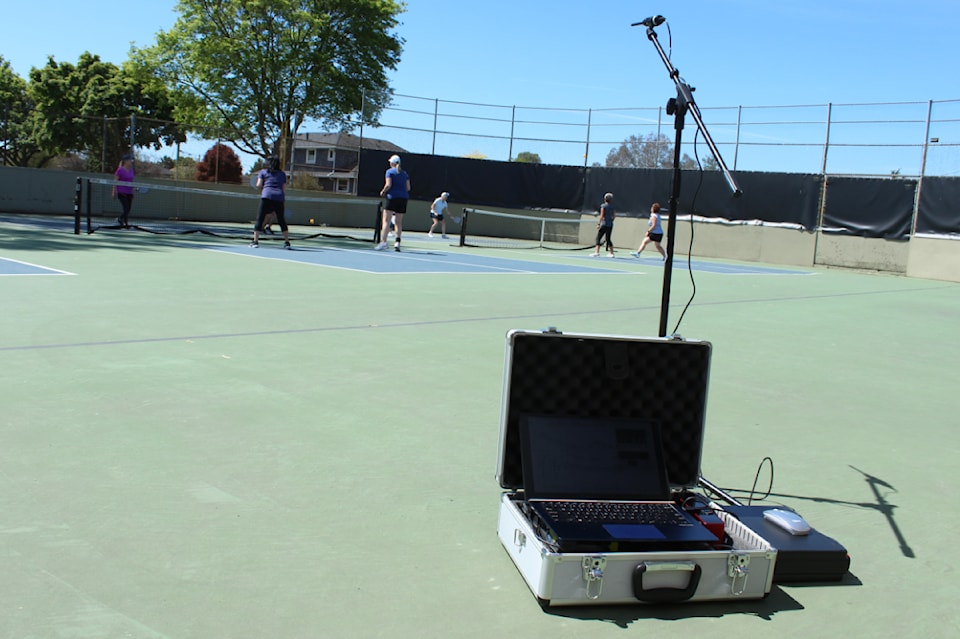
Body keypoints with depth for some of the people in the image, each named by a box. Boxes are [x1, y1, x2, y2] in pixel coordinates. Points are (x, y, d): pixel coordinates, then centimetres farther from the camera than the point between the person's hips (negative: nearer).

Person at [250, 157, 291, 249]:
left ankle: (255, 241, -6)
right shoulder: (282, 174, 19)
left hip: (267, 196, -2)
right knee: (281, 220, 13)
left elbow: (258, 185, 4)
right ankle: (287, 242, 13)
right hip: (279, 197, 2)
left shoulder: (263, 172, 13)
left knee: (260, 219, 1)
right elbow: (284, 189, 13)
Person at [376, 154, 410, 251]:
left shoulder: (390, 171, 1)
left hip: (393, 197, -5)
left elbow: (388, 185, -11)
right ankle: (397, 242, -1)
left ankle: (383, 241, -16)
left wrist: (383, 191, 5)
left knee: (386, 220, -6)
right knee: (398, 221, 8)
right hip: (404, 198, 5)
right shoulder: (404, 173, 15)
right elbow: (408, 188, 10)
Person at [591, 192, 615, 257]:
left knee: (598, 238, -5)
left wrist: (599, 223, -11)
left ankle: (597, 252, -18)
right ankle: (611, 253, 19)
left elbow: (602, 216, -13)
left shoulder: (603, 206, -7)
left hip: (604, 224, -6)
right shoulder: (612, 206, 9)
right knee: (608, 239, 17)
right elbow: (614, 215, 12)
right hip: (610, 225, 6)